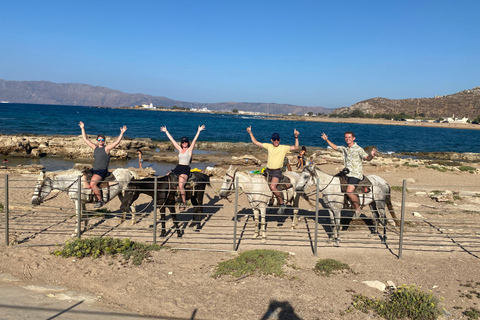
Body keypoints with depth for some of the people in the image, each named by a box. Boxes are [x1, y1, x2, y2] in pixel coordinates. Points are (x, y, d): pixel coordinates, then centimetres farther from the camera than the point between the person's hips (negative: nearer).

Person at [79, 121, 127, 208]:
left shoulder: (107, 148, -2)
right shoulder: (95, 147, 15)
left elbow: (117, 142, -14)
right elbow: (85, 139, 20)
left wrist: (122, 133, -22)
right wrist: (82, 128, 20)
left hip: (102, 171, -8)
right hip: (94, 170, 8)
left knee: (92, 184, -25)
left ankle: (100, 201, -16)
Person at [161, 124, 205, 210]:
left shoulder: (190, 149, 3)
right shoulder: (180, 149, 16)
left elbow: (194, 140, -6)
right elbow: (172, 139, 19)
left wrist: (199, 131, -14)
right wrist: (166, 131, 22)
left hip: (185, 169, -6)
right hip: (178, 168, 6)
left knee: (180, 186, -23)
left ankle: (184, 202, -10)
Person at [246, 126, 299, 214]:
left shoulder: (284, 148, -1)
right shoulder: (268, 146, 9)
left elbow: (296, 147, -13)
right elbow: (255, 142, 13)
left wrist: (296, 137, -24)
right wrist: (250, 132, 10)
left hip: (277, 171, -6)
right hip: (268, 170, 6)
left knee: (272, 187, -28)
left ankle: (282, 204, -10)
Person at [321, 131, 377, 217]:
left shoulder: (358, 149, -7)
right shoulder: (344, 149, 12)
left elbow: (367, 158, -17)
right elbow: (335, 147, 29)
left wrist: (371, 155, -38)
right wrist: (327, 140, 26)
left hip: (356, 174, -8)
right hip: (347, 174, 8)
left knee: (349, 191, -24)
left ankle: (358, 208, -3)